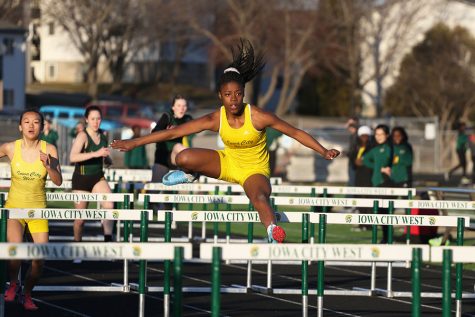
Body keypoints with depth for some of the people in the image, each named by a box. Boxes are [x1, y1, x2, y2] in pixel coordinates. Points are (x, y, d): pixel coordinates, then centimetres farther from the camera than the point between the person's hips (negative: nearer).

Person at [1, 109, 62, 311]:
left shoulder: (49, 150, -8)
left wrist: (48, 166, -27)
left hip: (38, 210, 2)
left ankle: (27, 295, 26)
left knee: (39, 260, -1)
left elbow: (58, 181, -11)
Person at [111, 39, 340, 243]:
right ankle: (190, 175, 19)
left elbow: (296, 133, -15)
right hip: (228, 162, 4)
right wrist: (134, 143, -15)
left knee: (259, 196, -40)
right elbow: (174, 132, -14)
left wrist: (324, 152, -20)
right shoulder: (215, 120, -16)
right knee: (183, 158, -17)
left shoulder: (258, 117, -23)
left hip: (255, 171, -3)